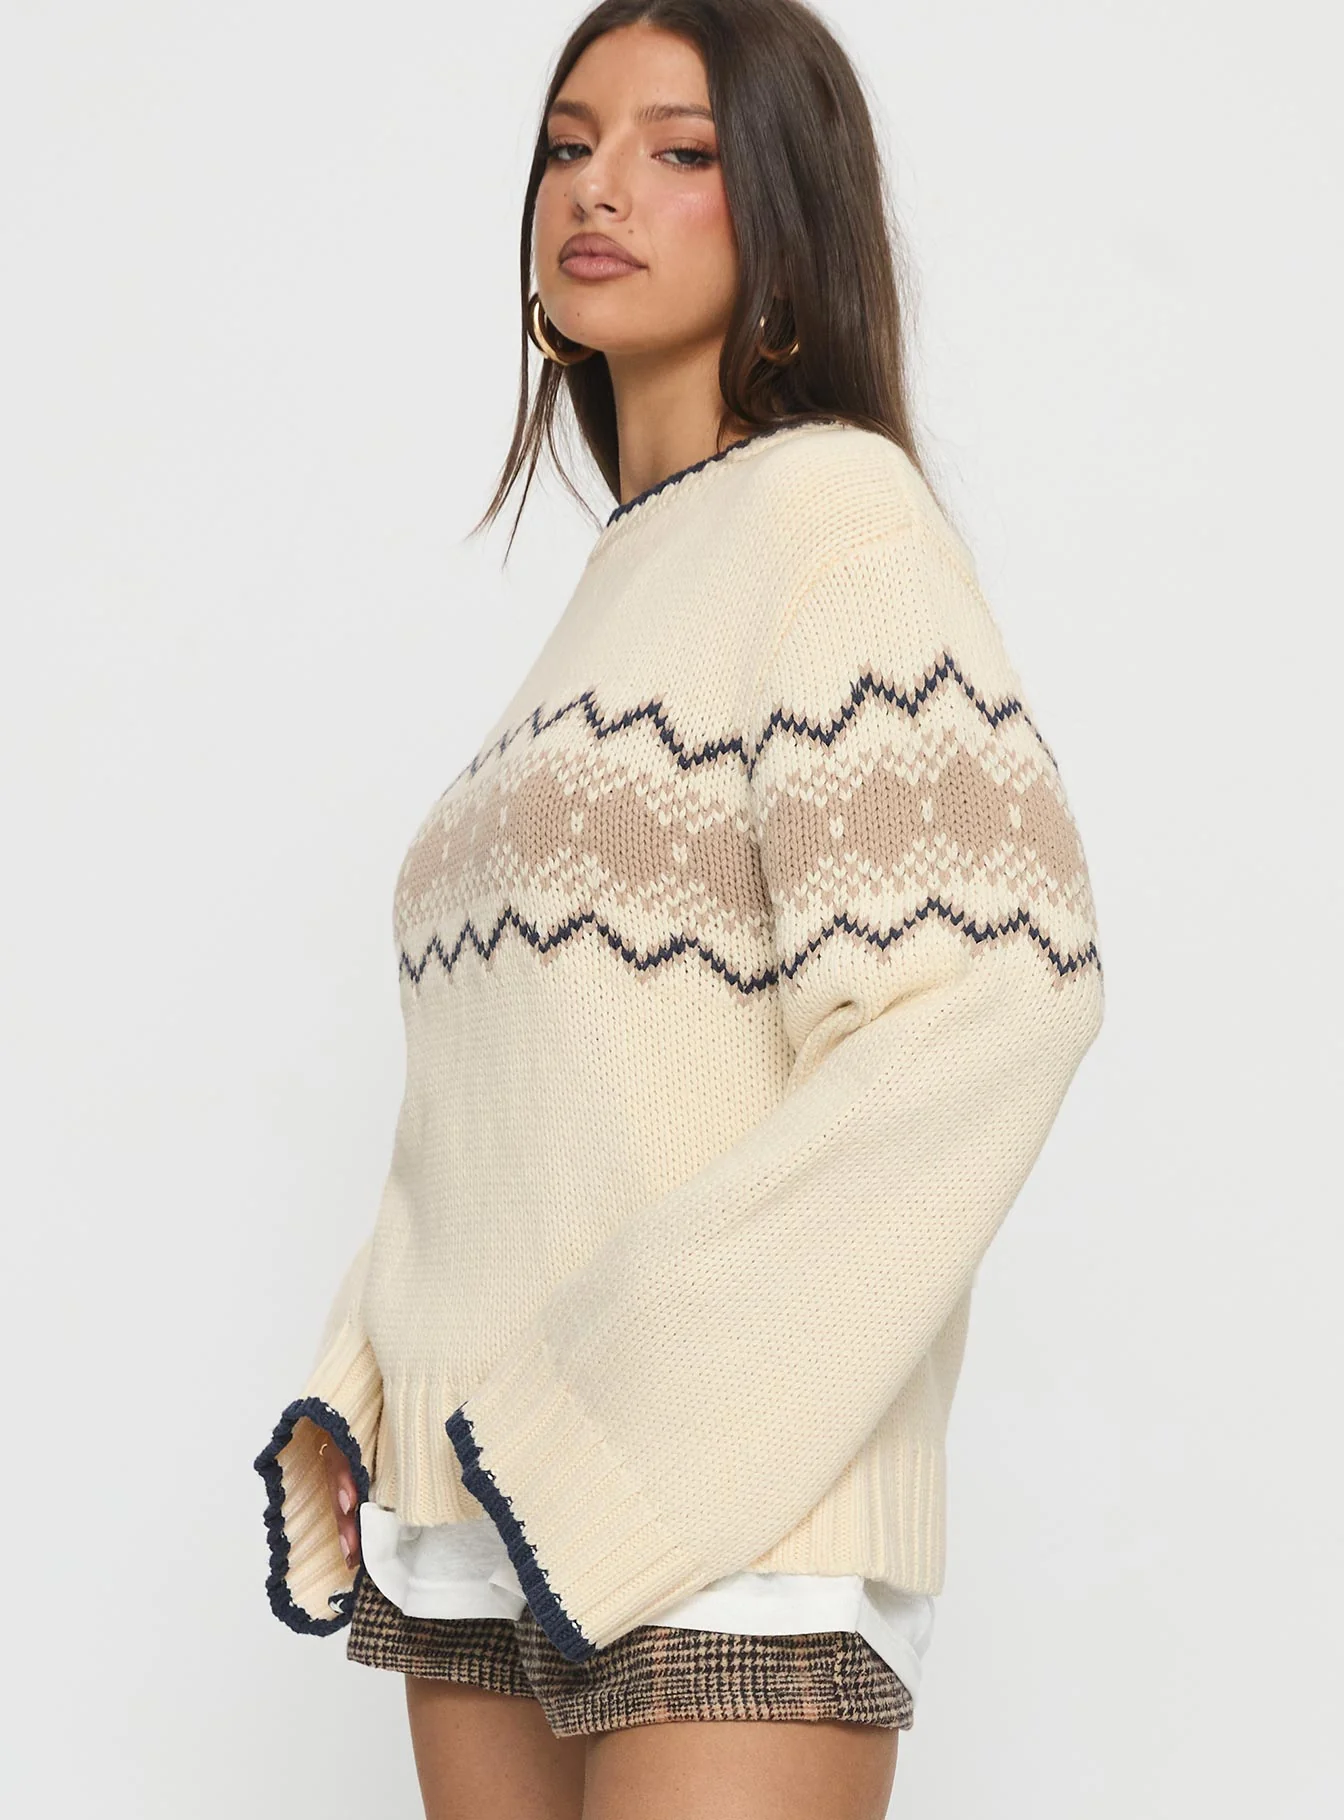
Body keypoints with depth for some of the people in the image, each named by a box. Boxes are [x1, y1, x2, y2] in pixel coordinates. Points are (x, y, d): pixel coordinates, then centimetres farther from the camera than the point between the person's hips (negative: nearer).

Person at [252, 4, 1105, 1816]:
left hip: (720, 1528, -7)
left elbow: (990, 999, -16)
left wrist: (607, 1416, -18)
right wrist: (357, 1406, 6)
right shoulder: (618, 585, 19)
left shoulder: (835, 508, -3)